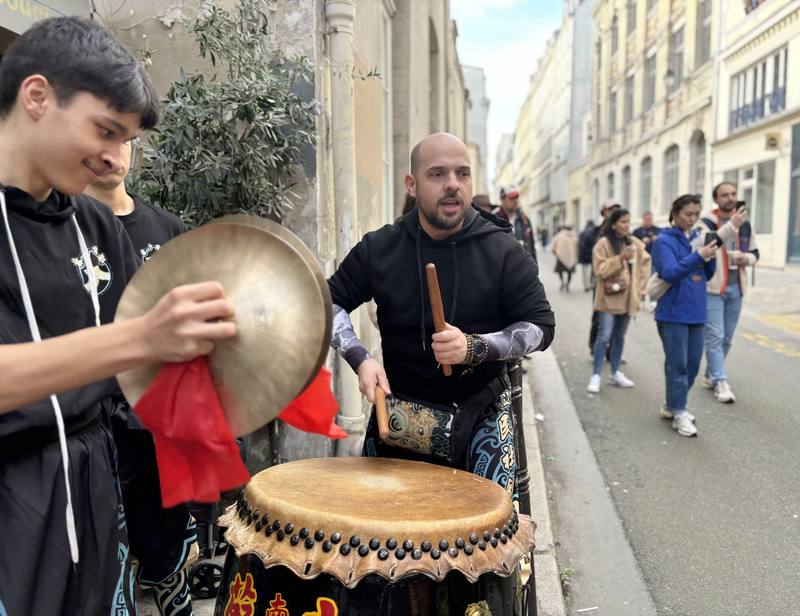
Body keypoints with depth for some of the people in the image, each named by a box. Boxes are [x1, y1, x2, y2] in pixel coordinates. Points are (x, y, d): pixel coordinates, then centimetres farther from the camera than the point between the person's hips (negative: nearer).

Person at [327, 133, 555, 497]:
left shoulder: (503, 251, -9)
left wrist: (474, 347, -27)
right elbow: (330, 303, 3)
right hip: (399, 414, 2)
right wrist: (360, 359, -13)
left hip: (481, 413, -1)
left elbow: (540, 325, -10)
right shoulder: (379, 248, -5)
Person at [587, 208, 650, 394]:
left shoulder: (636, 244, 8)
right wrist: (620, 258, -22)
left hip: (628, 298, 5)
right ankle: (596, 375, -1)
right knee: (604, 336, -8)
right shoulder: (603, 243, -7)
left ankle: (615, 373, 24)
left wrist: (639, 289, 4)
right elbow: (599, 269, -14)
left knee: (620, 336, 13)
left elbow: (644, 267, 12)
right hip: (609, 298, -5)